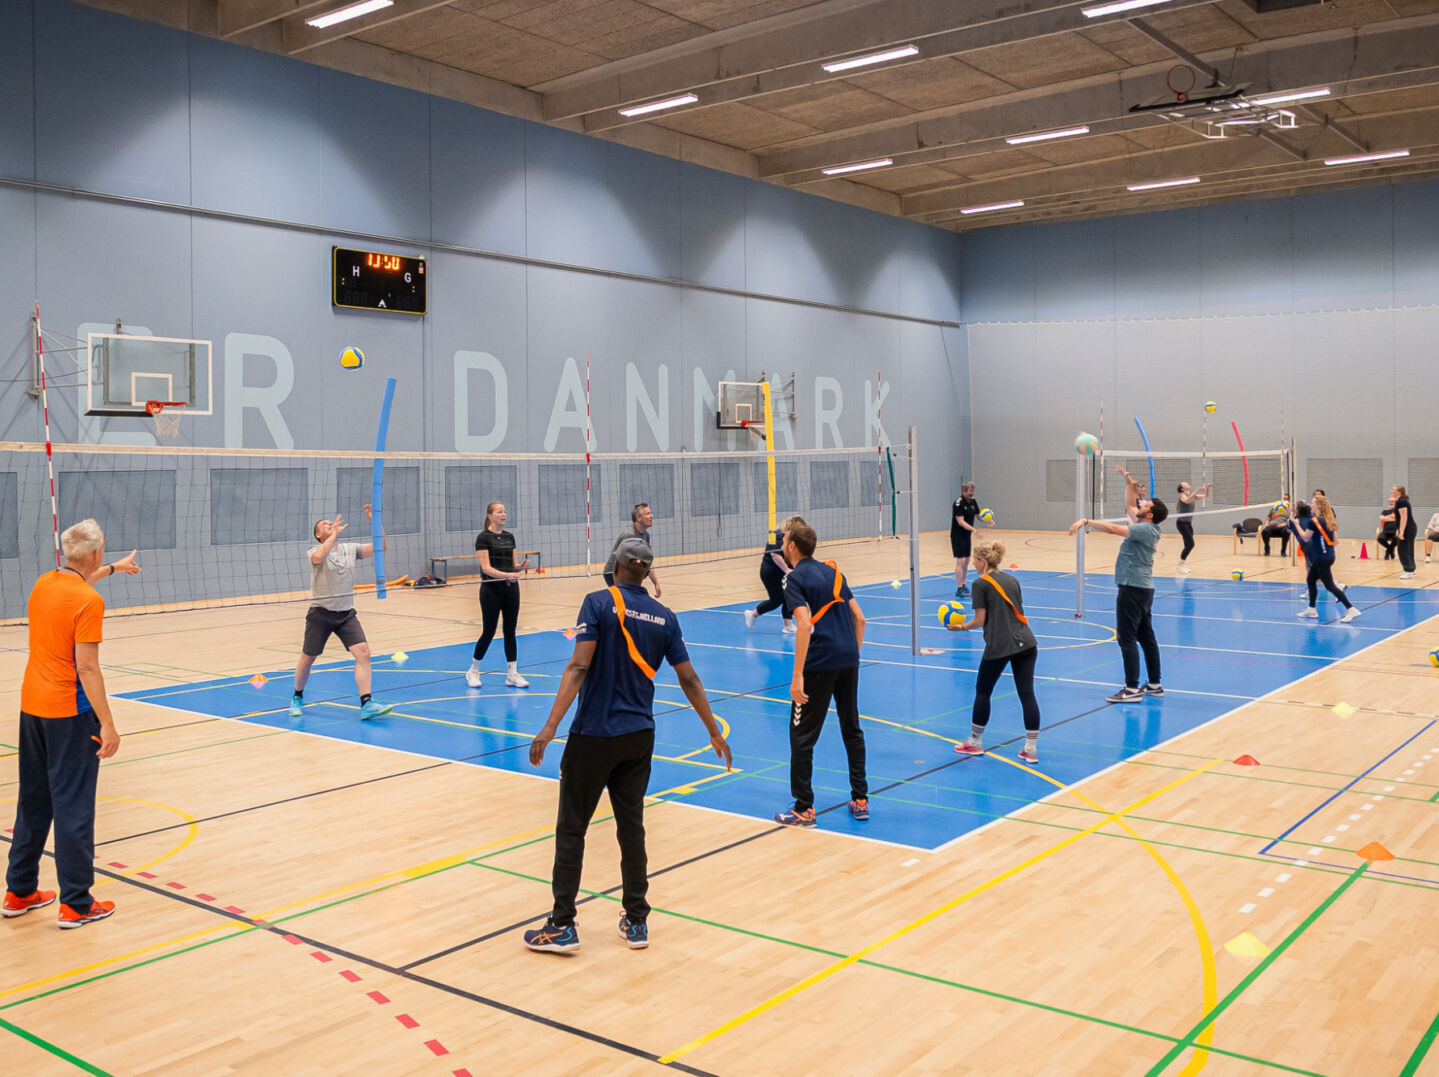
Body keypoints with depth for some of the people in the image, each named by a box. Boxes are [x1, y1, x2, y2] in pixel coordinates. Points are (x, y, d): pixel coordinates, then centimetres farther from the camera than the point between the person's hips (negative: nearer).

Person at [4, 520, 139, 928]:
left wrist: (114, 568, 46)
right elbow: (87, 668, -20)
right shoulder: (88, 601, -17)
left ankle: (19, 892, 26)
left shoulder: (44, 584, 6)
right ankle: (76, 903, 4)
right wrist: (108, 724, -18)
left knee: (32, 802, 17)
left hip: (31, 707, 8)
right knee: (74, 807, -2)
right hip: (70, 713, -8)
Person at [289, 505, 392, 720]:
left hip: (346, 614, 3)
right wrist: (334, 534, -25)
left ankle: (366, 704, -17)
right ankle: (297, 698, 34)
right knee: (307, 659, 9)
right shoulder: (316, 551, -5)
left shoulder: (350, 549, 6)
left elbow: (381, 546, 0)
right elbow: (318, 558, -31)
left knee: (363, 652, -14)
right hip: (321, 613, -3)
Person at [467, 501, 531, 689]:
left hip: (511, 589, 6)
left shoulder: (509, 537, 11)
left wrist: (521, 566, -8)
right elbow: (486, 568, -15)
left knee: (510, 631, 6)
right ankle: (473, 671, 18)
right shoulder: (483, 537, -8)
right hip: (491, 589, -6)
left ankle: (512, 674, 10)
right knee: (488, 632, 0)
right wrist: (506, 575, -29)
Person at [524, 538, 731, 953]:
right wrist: (715, 733, 16)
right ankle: (636, 922, 20)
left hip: (593, 736, -4)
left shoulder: (598, 603, -10)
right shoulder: (664, 617, 3)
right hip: (639, 736, 4)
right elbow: (689, 680, 6)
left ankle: (562, 926, 11)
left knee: (571, 830, 6)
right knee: (631, 828, 14)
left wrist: (550, 726, -22)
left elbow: (579, 667, -19)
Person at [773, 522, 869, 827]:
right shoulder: (832, 571, 15)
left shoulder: (795, 578, -6)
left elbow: (804, 624, -19)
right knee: (852, 729, 18)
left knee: (802, 736, 3)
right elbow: (859, 618, 13)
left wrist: (798, 676, -20)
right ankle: (860, 801, 23)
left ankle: (804, 809, 7)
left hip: (819, 663, -7)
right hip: (849, 659, 7)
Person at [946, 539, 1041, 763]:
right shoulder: (1012, 580, 14)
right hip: (1026, 643, 5)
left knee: (982, 692, 13)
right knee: (1027, 694, 5)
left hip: (998, 646, -5)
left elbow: (980, 620, -5)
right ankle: (1031, 748, 5)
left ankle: (975, 742, 24)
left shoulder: (981, 584, -4)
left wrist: (962, 627, 11)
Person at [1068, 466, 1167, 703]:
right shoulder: (1145, 527, 12)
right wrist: (1128, 481, 23)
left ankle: (1132, 689, -9)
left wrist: (1086, 521, -24)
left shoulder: (1145, 529, -15)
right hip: (1143, 587, 10)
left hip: (1133, 588, -10)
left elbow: (1113, 529, -28)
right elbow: (1130, 507, 27)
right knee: (1146, 637, 13)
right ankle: (1155, 684, 19)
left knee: (1127, 637, -9)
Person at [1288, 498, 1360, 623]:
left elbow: (1306, 538, -7)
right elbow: (1335, 538, 12)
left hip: (1322, 557, -9)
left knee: (1329, 585, -8)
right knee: (1310, 580, 18)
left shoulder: (1313, 521, -15)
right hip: (1329, 554, 9)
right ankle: (1311, 609, 23)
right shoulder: (1328, 520, 10)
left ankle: (1351, 609, -12)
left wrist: (1297, 525, 1)